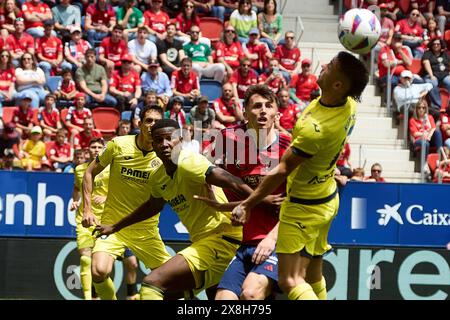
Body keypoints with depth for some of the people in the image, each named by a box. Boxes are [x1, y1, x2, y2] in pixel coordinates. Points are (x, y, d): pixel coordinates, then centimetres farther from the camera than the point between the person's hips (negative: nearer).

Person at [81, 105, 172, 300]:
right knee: (99, 271, -25)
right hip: (112, 224, -2)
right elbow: (90, 173, 4)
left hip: (146, 229, 2)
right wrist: (87, 209, -3)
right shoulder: (118, 145, -7)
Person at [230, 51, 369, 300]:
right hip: (327, 198, 9)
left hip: (305, 207, -9)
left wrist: (247, 204, -17)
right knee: (313, 277, 17)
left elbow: (282, 170, -24)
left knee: (290, 281, -12)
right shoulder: (349, 105, -11)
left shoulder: (315, 129, -33)